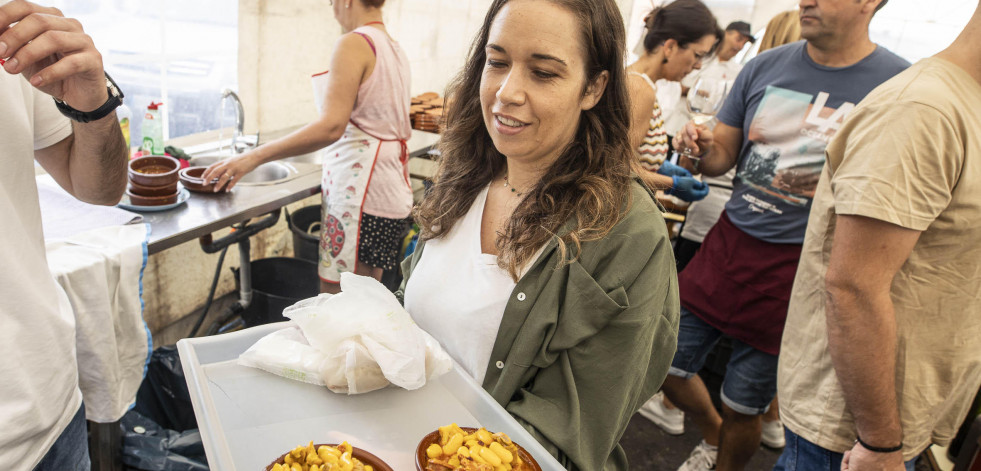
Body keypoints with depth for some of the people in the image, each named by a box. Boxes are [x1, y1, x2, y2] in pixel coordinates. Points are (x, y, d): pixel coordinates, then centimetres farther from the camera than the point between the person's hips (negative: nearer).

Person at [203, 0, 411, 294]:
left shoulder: (353, 44, -12)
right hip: (394, 191, 10)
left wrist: (256, 157, -23)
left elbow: (331, 127, -24)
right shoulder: (396, 50, 15)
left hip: (359, 190, -10)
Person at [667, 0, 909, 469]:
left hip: (798, 267, -4)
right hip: (728, 239, 4)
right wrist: (704, 146, -14)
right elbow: (722, 156, 9)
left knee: (743, 407, 7)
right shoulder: (765, 67, 4)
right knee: (665, 365, 11)